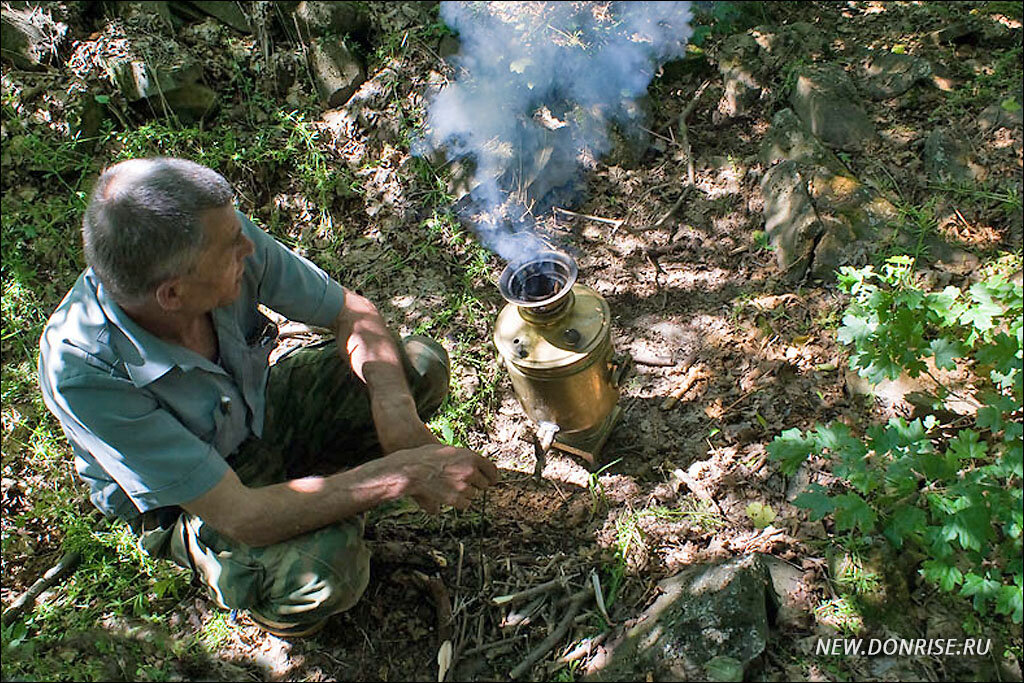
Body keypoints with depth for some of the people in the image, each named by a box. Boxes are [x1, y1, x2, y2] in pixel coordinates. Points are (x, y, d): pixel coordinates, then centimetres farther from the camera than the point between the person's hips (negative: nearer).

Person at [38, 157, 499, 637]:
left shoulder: (226, 237, -26)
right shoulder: (81, 375, -37)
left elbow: (352, 312, -11)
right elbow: (240, 517, -35)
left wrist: (396, 414, -27)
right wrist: (402, 474, -35)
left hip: (259, 412, 5)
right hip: (184, 505, -4)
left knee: (421, 363, -10)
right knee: (325, 565, -32)